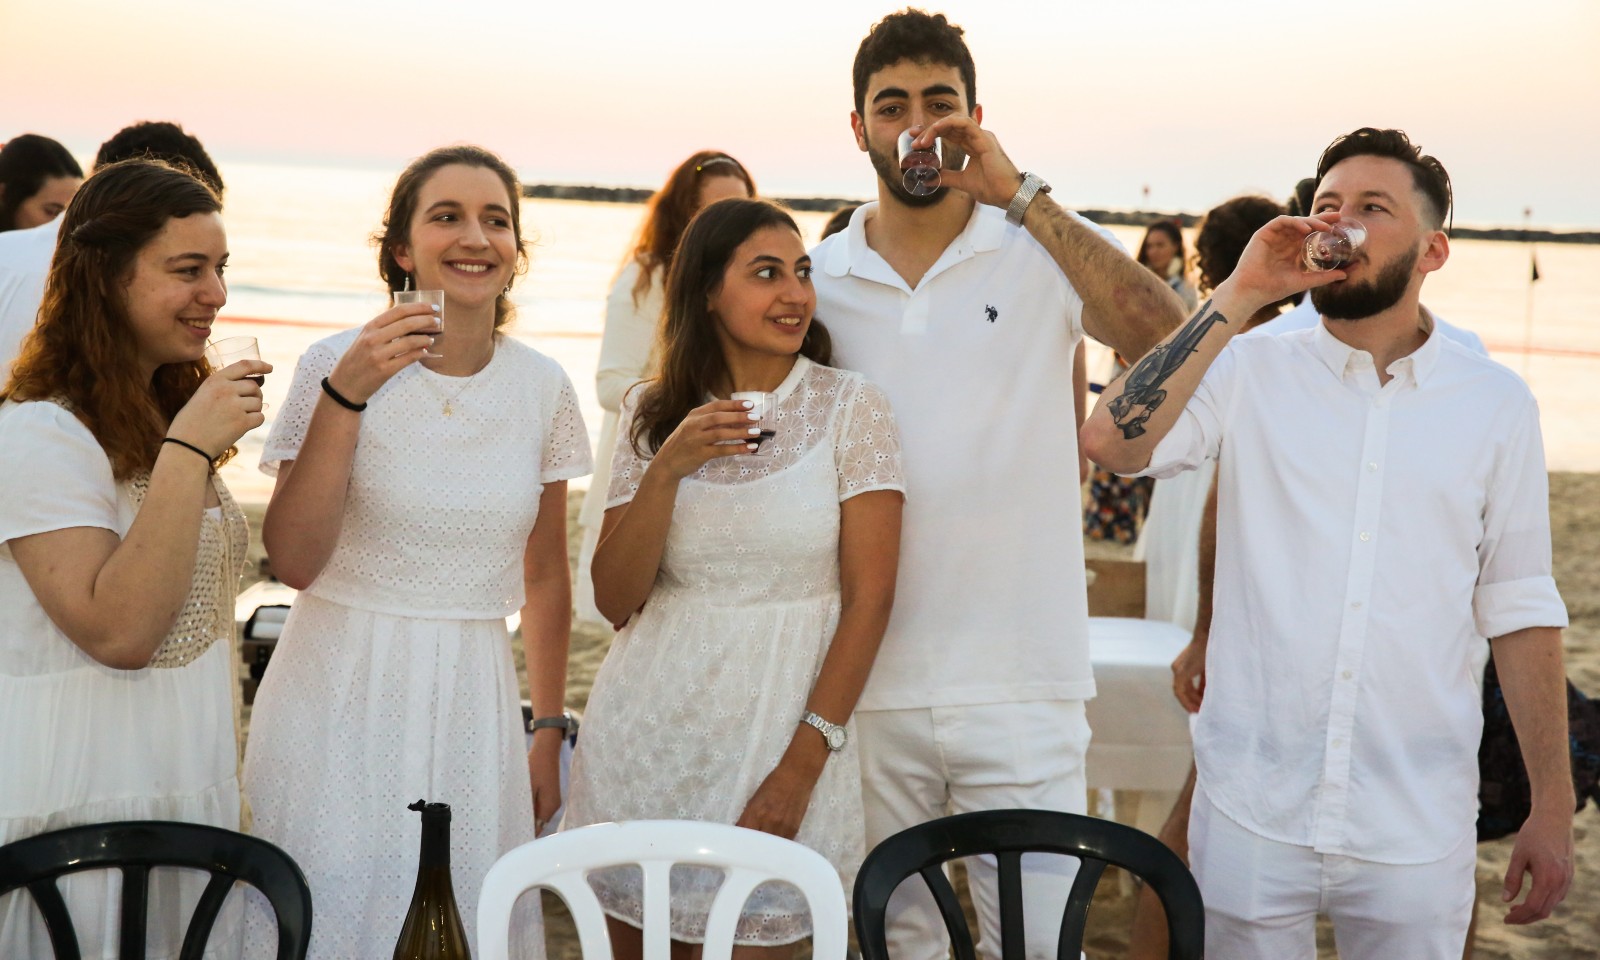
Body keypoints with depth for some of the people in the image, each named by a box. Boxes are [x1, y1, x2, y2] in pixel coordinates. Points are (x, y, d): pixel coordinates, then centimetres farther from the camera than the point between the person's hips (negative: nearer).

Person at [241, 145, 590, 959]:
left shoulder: (542, 387, 2)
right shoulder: (339, 365, -8)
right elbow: (293, 561, -16)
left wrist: (550, 731, 10)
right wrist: (345, 395, -23)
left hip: (474, 703, 3)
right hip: (344, 697, -3)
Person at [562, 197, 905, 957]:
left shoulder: (850, 404, -3)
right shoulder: (653, 415, 5)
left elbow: (871, 594, -7)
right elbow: (615, 599, 1)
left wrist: (806, 759, -13)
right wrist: (667, 469, -13)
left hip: (780, 718, -2)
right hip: (650, 729, 3)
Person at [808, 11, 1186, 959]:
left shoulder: (1044, 249, -1)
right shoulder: (818, 278, 5)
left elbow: (1163, 333, -20)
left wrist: (1019, 192, -20)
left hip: (1022, 678, -2)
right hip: (869, 680, 2)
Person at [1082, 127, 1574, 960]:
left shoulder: (1496, 404, 3)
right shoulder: (1251, 374, 0)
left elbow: (1519, 610, 5)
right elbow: (1111, 440, -17)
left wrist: (1553, 804, 3)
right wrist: (1239, 296, -15)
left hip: (1419, 829, 1)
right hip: (1251, 814, 0)